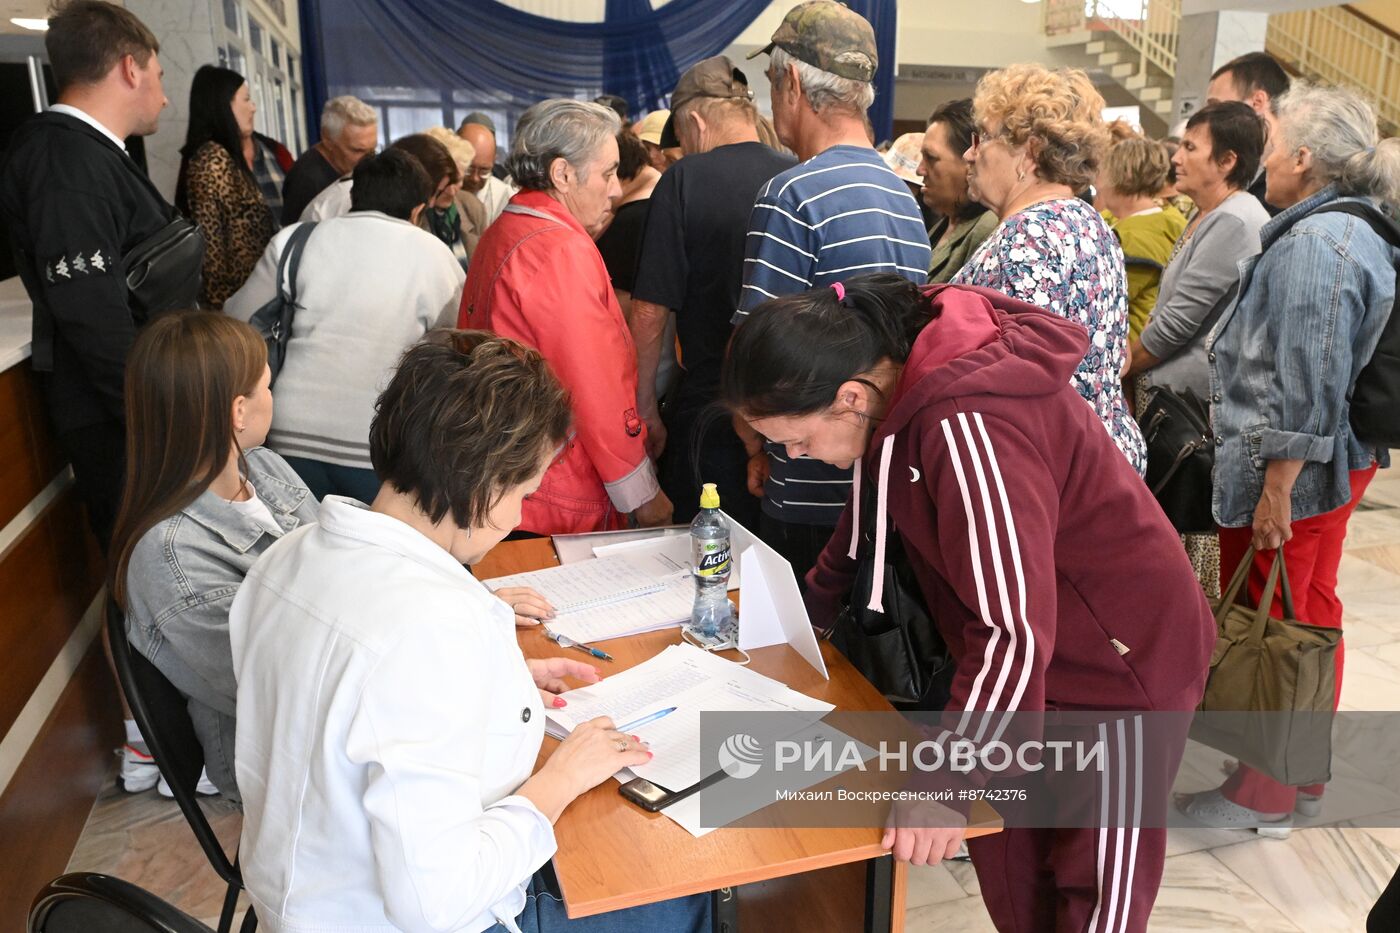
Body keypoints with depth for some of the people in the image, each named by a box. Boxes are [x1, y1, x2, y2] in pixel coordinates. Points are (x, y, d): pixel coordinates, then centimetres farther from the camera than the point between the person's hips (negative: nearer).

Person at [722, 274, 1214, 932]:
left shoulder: (970, 426, -35)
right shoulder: (898, 370, -7)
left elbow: (1015, 630, -35)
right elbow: (878, 506, 12)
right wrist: (814, 601, 14)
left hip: (1123, 667, -8)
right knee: (1005, 868, 18)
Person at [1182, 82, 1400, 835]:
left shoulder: (1314, 244, -20)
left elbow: (1307, 385, -25)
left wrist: (1276, 491, -23)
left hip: (1288, 470, -10)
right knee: (1313, 616, 17)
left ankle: (1263, 796, 16)